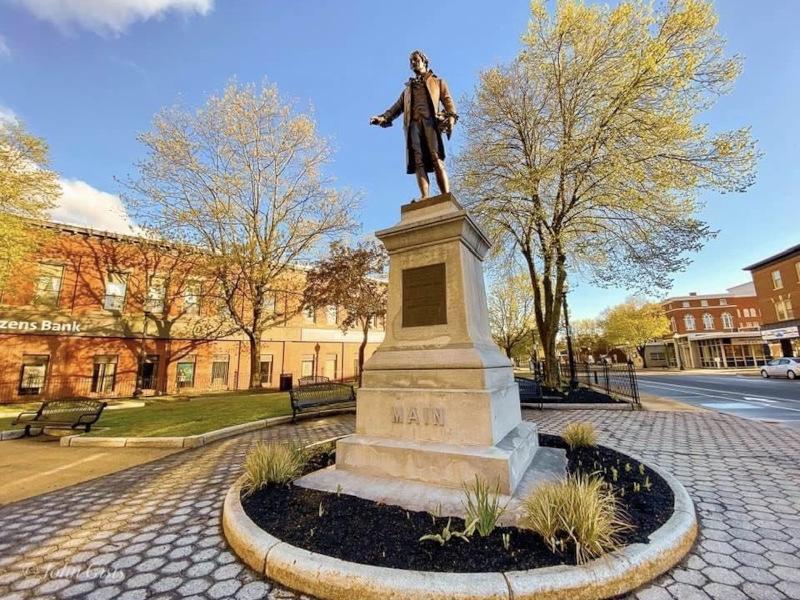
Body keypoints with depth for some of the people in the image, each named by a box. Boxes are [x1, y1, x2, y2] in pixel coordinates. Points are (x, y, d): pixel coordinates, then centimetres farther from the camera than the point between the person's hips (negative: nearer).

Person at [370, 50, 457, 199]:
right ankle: (424, 198, -29)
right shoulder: (408, 88, 37)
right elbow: (397, 107, 23)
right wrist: (383, 118, 3)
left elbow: (448, 100, 13)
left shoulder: (437, 82, 29)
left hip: (430, 121, -3)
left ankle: (446, 197, -29)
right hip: (412, 124, 3)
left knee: (436, 160, -20)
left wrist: (451, 116, -9)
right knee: (418, 162, -17)